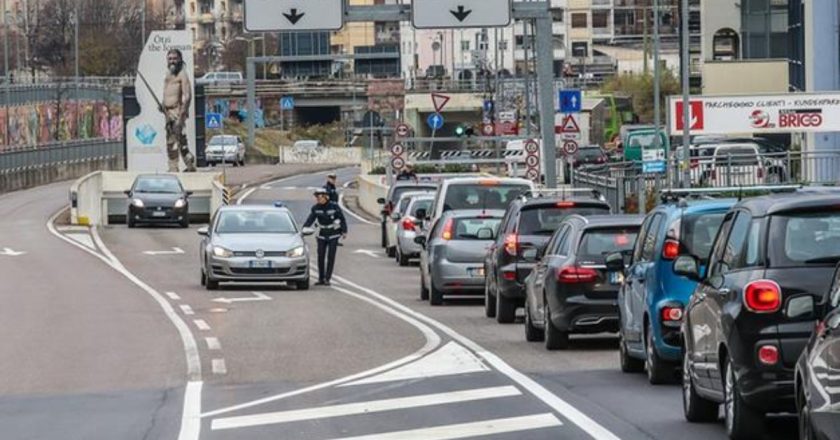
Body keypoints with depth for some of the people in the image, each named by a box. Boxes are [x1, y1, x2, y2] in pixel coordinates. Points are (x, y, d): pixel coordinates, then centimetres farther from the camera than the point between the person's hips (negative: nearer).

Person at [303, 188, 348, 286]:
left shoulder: (334, 207, -11)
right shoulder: (316, 208, -3)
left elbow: (342, 219, -5)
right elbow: (310, 220, -12)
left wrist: (344, 231, -7)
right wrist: (304, 228, -29)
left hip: (333, 235, -3)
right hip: (322, 235, 3)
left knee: (330, 257, -7)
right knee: (320, 257, 1)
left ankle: (327, 279, -5)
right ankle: (321, 279, 9)